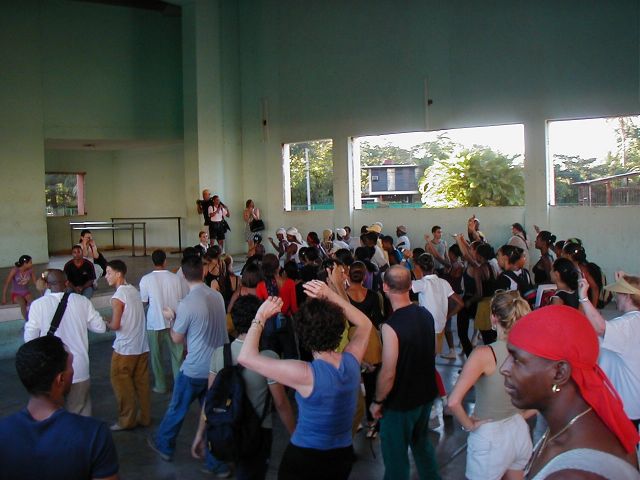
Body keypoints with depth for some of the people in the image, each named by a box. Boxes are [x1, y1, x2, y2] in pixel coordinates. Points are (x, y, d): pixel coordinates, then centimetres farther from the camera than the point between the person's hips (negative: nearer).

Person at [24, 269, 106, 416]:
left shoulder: (38, 305, -11)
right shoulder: (82, 301, -7)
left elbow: (30, 338, -6)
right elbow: (100, 327, 2)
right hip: (79, 369, 1)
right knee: (81, 413, 15)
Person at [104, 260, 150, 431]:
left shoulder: (117, 297, -16)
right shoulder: (134, 290, 7)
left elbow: (115, 325, -16)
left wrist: (106, 323, 4)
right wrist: (113, 321, 15)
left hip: (125, 348, -7)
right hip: (142, 346, 7)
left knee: (121, 383, 5)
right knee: (141, 382, 11)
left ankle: (127, 420, 11)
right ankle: (144, 417, 18)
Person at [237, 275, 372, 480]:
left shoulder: (306, 374, -28)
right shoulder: (352, 361, -13)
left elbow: (246, 357, -26)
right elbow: (365, 325, 8)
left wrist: (261, 316, -15)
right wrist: (330, 295, -1)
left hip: (304, 459, -5)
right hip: (343, 456, 5)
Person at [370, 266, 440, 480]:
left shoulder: (391, 326, -28)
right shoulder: (426, 315, -6)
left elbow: (388, 374, -25)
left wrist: (377, 402, -10)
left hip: (401, 402, -7)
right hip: (426, 393, 7)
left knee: (395, 455, 12)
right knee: (421, 441, 28)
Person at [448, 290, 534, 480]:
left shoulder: (484, 354, -24)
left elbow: (453, 402, -29)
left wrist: (469, 425, -12)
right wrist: (521, 415, 7)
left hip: (490, 437, -5)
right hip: (519, 432, 5)